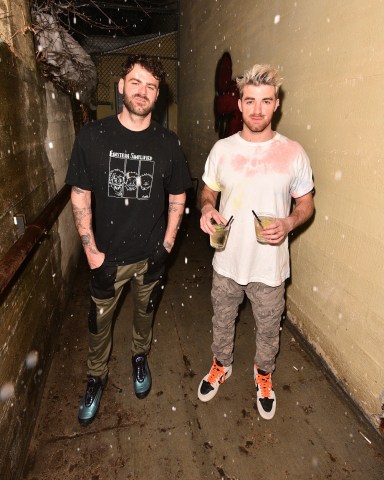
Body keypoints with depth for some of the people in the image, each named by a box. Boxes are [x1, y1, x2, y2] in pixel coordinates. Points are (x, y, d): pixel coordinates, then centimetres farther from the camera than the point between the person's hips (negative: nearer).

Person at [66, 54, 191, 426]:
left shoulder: (167, 143, -3)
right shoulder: (92, 136, -7)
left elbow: (177, 197, 3)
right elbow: (80, 197, -5)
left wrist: (165, 248, -3)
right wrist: (94, 254, -9)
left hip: (150, 255, 1)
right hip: (108, 255, -1)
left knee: (145, 312, 21)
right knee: (99, 321, 14)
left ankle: (140, 357, 50)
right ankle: (97, 376, 41)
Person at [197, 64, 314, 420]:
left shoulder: (293, 153, -9)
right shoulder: (222, 149, -4)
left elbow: (306, 203, 0)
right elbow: (208, 191, 8)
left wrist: (288, 223, -21)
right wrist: (207, 208, -15)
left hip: (269, 266, -1)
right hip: (227, 261, 2)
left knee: (268, 329, 19)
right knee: (222, 320, 22)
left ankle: (263, 375, 50)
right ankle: (221, 366, 52)